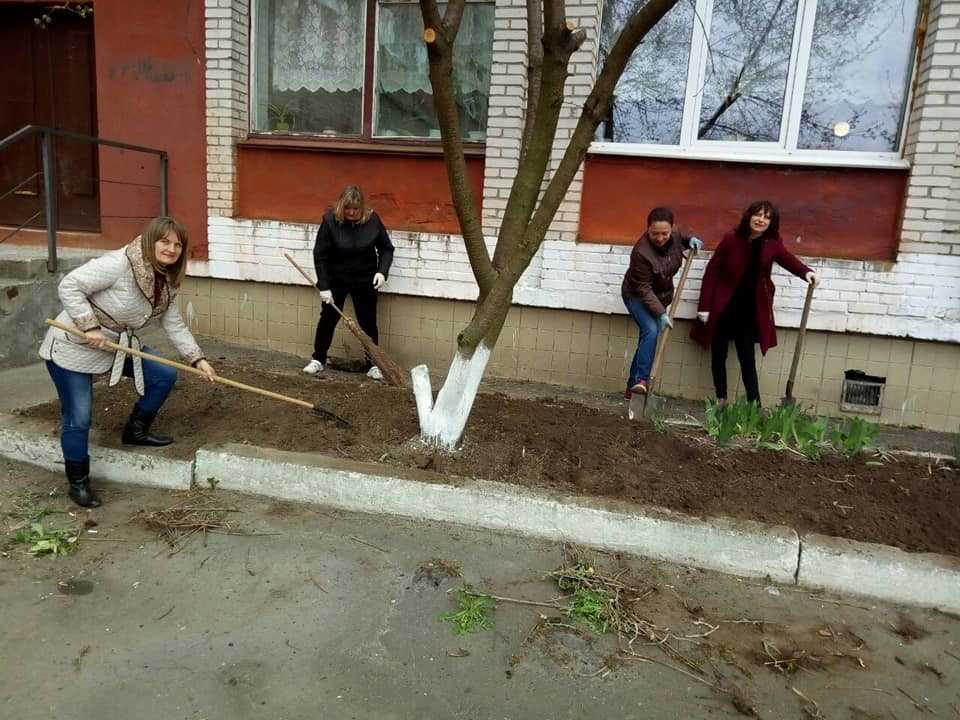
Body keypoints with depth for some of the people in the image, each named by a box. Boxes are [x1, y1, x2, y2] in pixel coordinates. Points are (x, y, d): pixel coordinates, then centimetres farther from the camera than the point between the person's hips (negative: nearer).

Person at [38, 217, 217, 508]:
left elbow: (174, 324, 5)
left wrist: (197, 359, -1)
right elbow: (69, 286, -25)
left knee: (164, 376, 5)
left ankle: (136, 431, 26)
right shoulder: (119, 263, -26)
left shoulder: (166, 282, -1)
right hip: (73, 348, -8)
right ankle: (78, 482, 16)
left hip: (117, 346, 8)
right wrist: (90, 327, -29)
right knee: (78, 419, -4)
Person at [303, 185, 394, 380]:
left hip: (365, 281, 1)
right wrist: (323, 286, -14)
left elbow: (386, 248, 0)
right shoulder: (330, 220, -14)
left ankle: (373, 364, 15)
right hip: (336, 280, 0)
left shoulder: (372, 220, -11)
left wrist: (382, 271, -16)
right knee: (328, 318, 8)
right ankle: (318, 359, 23)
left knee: (368, 321, 4)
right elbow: (320, 255, -11)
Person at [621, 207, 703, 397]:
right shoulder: (641, 252, -31)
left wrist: (690, 240, -7)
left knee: (650, 337, 2)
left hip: (662, 295, 6)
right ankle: (640, 380, -26)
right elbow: (643, 289, -26)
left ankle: (632, 387, 9)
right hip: (637, 296, -6)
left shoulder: (674, 236, -12)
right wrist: (661, 313, -29)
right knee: (651, 330, -27)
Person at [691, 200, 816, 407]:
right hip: (722, 308, -1)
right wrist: (704, 306, -12)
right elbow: (712, 271, -10)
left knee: (748, 360, 3)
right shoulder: (731, 238, -12)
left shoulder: (772, 244, -6)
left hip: (749, 311, 1)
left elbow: (788, 259, 10)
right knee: (718, 356, 8)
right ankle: (721, 401, 22)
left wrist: (805, 272, -14)